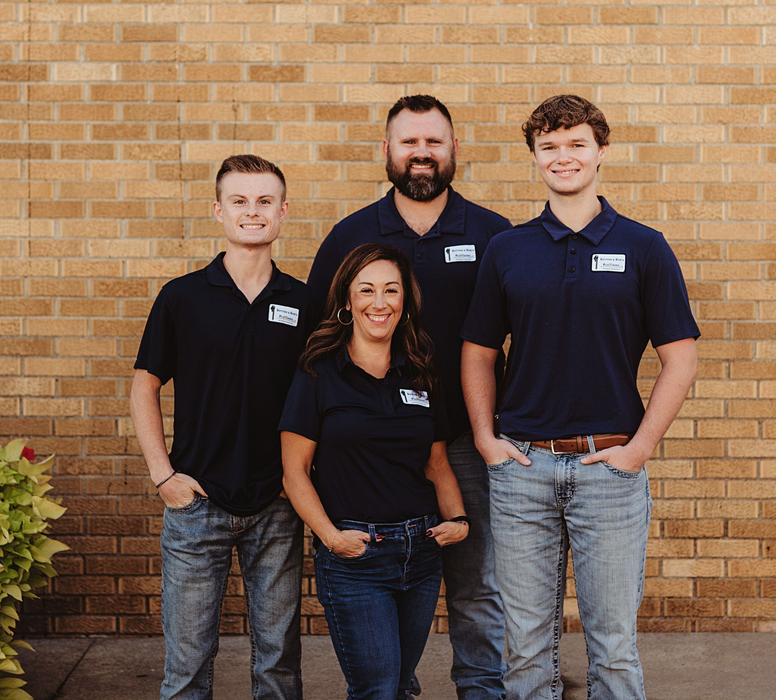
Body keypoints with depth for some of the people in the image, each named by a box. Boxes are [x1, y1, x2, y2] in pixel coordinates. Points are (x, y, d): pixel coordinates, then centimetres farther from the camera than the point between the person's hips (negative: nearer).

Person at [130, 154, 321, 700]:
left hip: (277, 506, 1)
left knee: (279, 655, 10)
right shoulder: (182, 297, -1)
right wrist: (164, 475, -3)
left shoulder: (304, 304, 3)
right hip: (196, 500, -1)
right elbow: (145, 388, 5)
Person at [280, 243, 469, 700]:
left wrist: (458, 519, -2)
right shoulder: (320, 373, -4)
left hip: (421, 551, 5)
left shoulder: (420, 375, 9)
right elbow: (295, 470, -5)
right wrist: (330, 536, -15)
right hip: (354, 554, -5)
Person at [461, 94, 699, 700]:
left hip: (611, 465, -2)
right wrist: (486, 438, 1)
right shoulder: (507, 251, 6)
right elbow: (478, 353, 12)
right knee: (527, 642, 9)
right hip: (521, 463, 2)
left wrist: (640, 447, -8)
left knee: (614, 644, 6)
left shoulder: (644, 248, 0)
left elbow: (680, 360, -1)